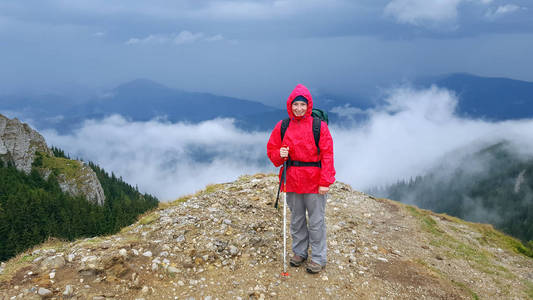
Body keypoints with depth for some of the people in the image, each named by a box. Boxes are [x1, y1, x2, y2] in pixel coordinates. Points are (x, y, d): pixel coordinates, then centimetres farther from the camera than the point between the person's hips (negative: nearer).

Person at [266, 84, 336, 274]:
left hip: (314, 181, -3)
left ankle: (318, 258, 20)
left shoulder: (319, 126, -5)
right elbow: (271, 150, 11)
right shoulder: (282, 127, 4)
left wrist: (325, 182, -13)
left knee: (316, 222, 5)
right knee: (296, 220, 17)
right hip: (292, 181, 3)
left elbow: (327, 155, -8)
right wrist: (280, 155, -13)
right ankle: (299, 252, 35)